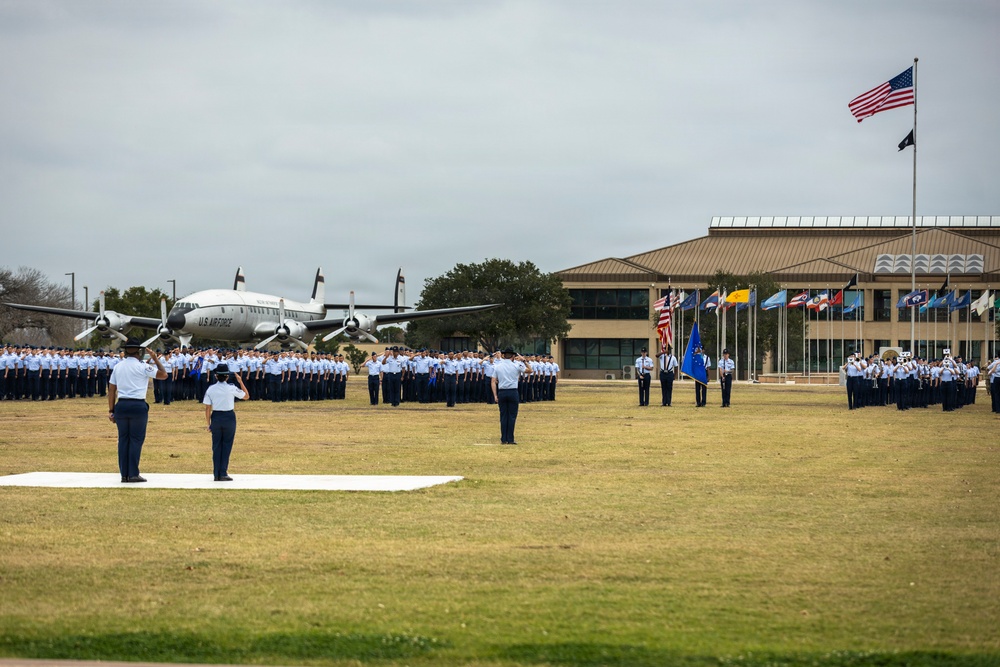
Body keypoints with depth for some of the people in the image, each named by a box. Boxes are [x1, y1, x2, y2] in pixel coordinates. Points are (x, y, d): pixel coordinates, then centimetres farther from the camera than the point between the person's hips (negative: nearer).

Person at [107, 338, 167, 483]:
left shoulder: (118, 367, 9)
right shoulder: (142, 367, -6)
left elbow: (111, 390, 9)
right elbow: (163, 374, -6)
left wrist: (111, 410, 13)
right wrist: (155, 358, 5)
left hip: (121, 405, 5)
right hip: (138, 406, -5)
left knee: (123, 439, 9)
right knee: (136, 439, 1)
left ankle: (124, 474, 10)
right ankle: (133, 474, -1)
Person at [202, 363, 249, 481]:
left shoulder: (210, 389, -4)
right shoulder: (231, 388, -10)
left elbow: (207, 409, -2)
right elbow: (246, 396, 4)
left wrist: (209, 423, 7)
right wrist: (241, 382, 7)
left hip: (216, 417, 2)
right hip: (229, 417, -2)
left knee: (216, 446, 10)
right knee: (226, 446, 5)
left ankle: (216, 474, 11)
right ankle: (223, 473, 2)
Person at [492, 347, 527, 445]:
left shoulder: (497, 366, 4)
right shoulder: (516, 366, -4)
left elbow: (494, 382, 3)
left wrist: (495, 395, 6)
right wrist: (524, 361, 13)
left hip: (501, 393, 2)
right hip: (513, 392, -2)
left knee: (503, 416, 7)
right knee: (512, 416, 1)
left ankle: (504, 439, 6)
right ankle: (510, 439, -1)